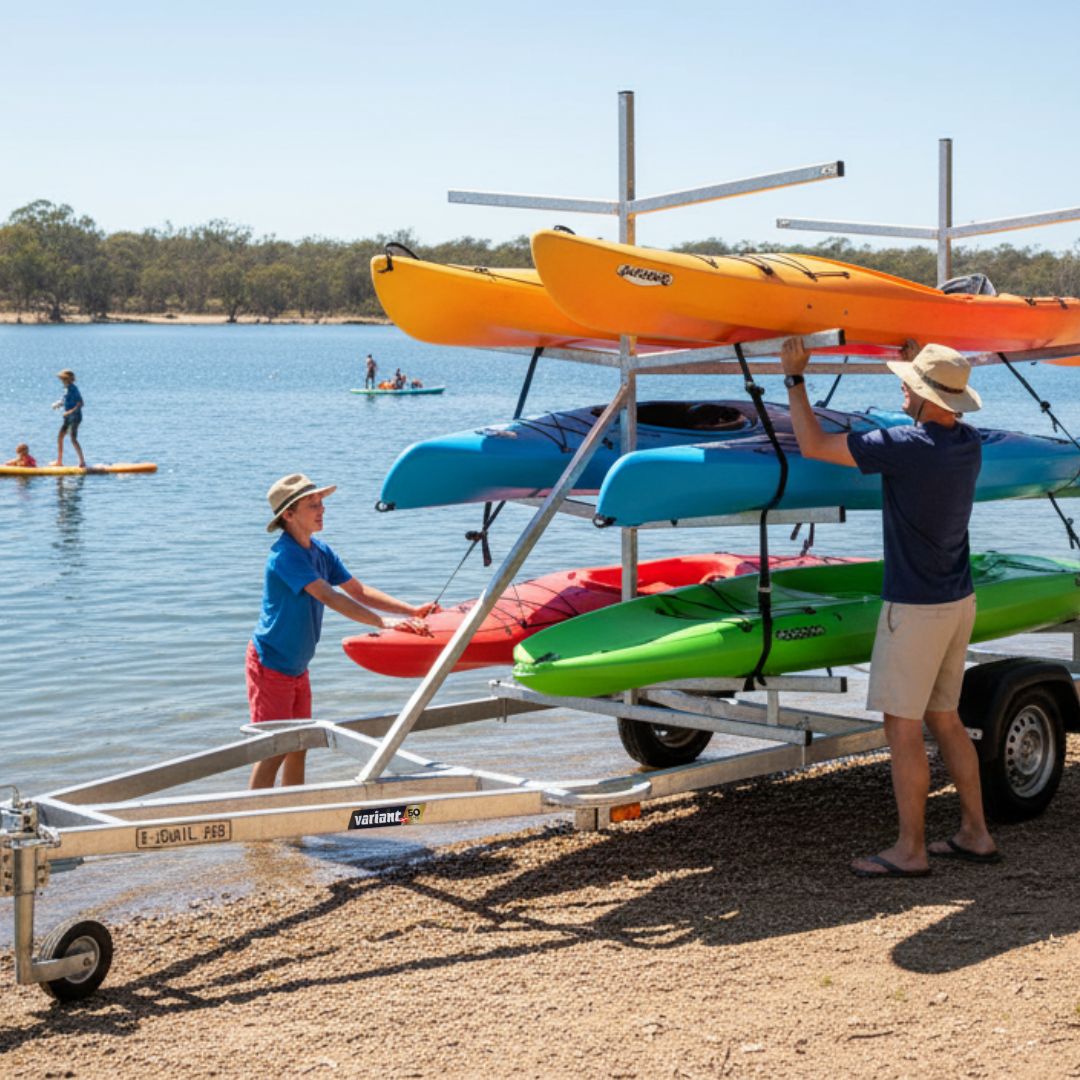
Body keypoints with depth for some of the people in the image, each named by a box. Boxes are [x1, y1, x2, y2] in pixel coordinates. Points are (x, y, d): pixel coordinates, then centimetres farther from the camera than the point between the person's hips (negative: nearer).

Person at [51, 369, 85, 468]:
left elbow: (80, 403, -22)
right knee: (59, 437, 12)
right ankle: (59, 461, 21)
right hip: (68, 418, 10)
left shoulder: (73, 389, -16)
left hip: (75, 416, -10)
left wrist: (71, 411, -30)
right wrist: (57, 404, 4)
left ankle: (82, 462, -9)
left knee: (73, 439, -13)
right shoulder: (66, 389, 10)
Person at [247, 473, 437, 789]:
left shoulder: (320, 551, 4)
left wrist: (411, 611, -3)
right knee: (273, 750, -8)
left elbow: (358, 591, 7)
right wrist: (385, 623, -40)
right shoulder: (284, 555, -23)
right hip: (270, 665, -9)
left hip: (297, 666, 9)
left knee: (297, 746, 13)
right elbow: (330, 598, -33)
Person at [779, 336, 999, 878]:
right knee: (943, 719, 17)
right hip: (960, 601, 8)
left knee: (902, 727, 0)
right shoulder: (969, 443, 1)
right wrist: (920, 364, 28)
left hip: (916, 609, -8)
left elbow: (812, 445, -14)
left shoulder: (904, 446, -22)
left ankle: (910, 849, 7)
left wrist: (794, 377, -3)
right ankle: (975, 834, 22)